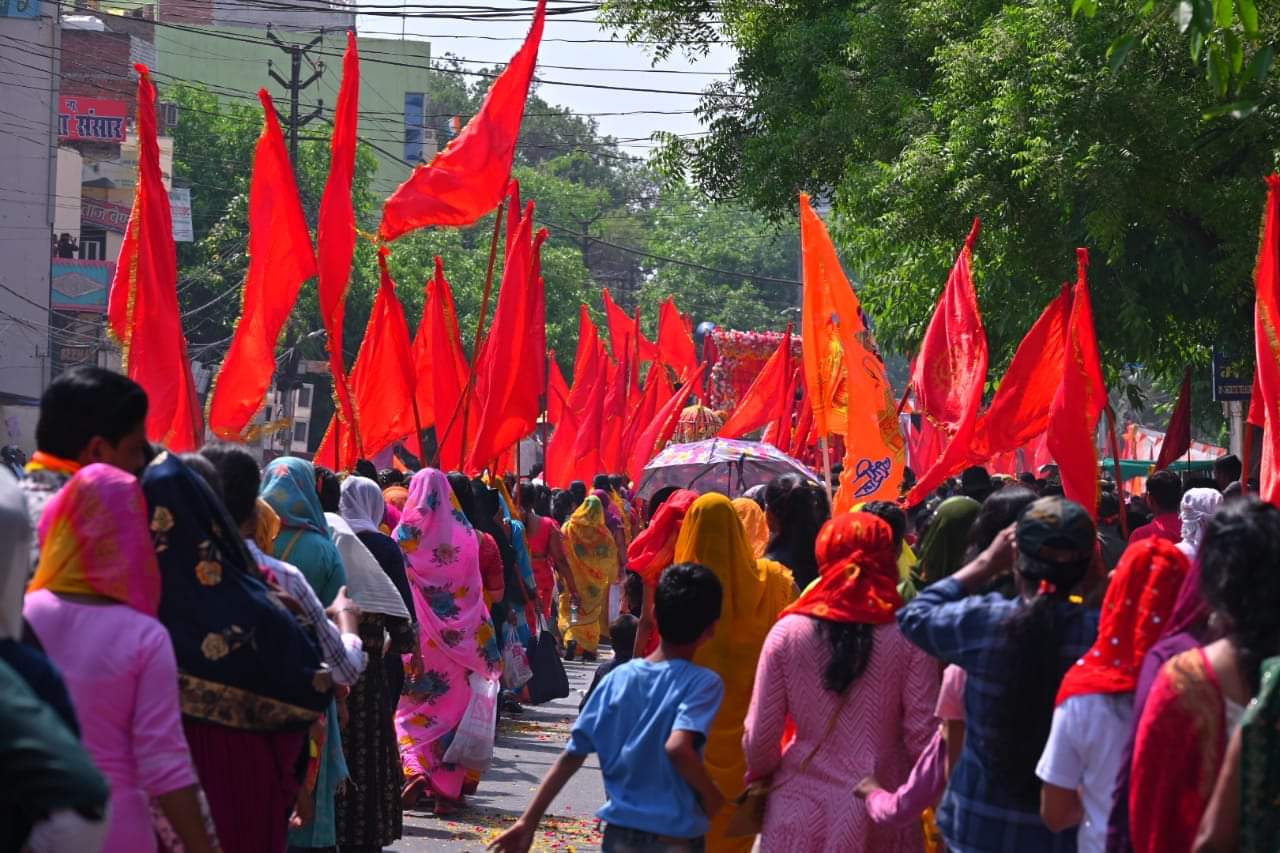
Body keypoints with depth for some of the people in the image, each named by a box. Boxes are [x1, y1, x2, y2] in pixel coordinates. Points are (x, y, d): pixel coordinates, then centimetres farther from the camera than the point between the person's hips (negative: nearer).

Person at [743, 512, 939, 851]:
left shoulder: (789, 632, -4)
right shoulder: (908, 636, -7)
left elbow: (759, 738, -3)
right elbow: (923, 736, -8)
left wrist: (760, 778, 17)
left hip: (802, 815, 1)